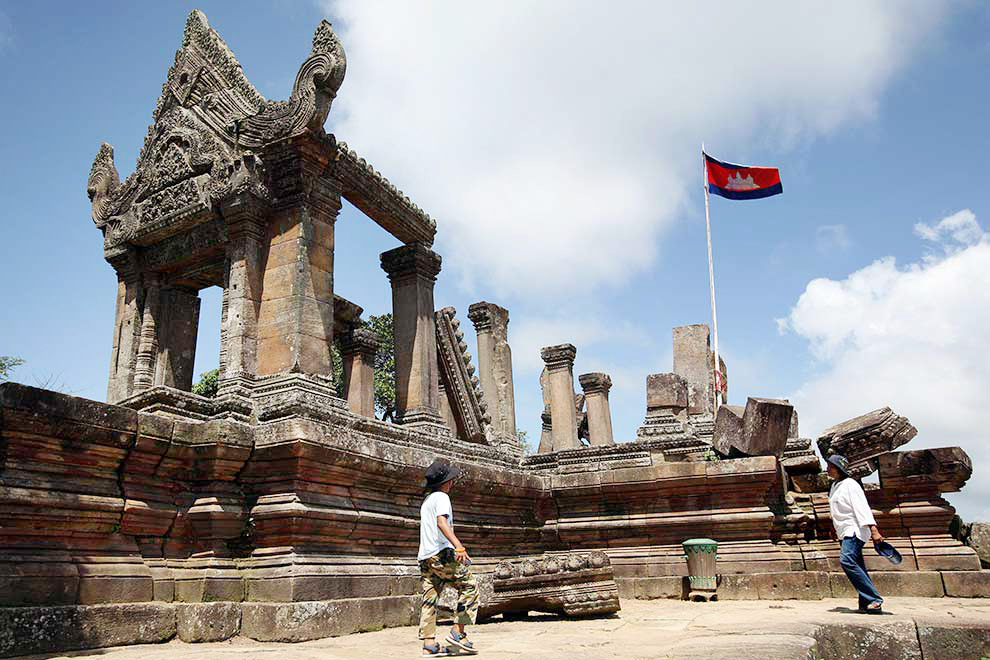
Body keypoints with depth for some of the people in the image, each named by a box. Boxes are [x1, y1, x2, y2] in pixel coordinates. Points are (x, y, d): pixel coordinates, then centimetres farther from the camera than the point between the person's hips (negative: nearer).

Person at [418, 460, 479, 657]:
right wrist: (459, 546, -33)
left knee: (430, 599, 6)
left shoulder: (427, 500, 23)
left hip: (425, 556, 9)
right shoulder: (441, 497, -5)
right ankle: (458, 632, -3)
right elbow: (441, 522, -22)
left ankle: (429, 644, 3)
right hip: (442, 553, -9)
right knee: (469, 586, 1)